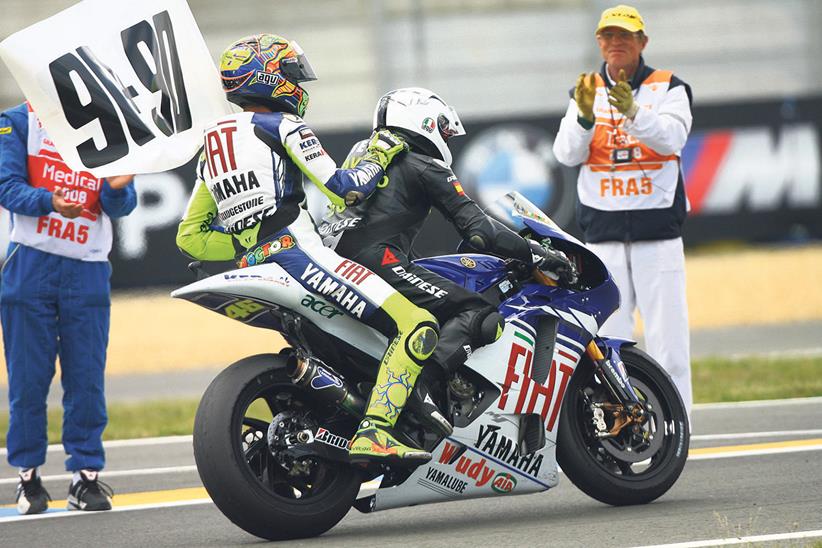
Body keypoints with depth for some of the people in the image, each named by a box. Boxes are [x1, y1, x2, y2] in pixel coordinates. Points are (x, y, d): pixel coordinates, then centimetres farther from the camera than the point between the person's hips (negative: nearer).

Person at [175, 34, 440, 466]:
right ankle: (374, 433, -29)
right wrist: (378, 156, 10)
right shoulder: (281, 126, 0)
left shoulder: (213, 143, 23)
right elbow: (344, 190, -7)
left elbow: (191, 237, 21)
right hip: (299, 254, -9)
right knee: (417, 326, -17)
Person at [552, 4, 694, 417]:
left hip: (658, 232, -2)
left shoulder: (668, 88, 5)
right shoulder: (587, 92, 11)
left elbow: (672, 138, -14)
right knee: (608, 338, 0)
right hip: (603, 235, 2)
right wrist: (585, 117, -21)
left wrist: (632, 112, -31)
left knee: (668, 336, -4)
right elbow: (567, 154, -2)